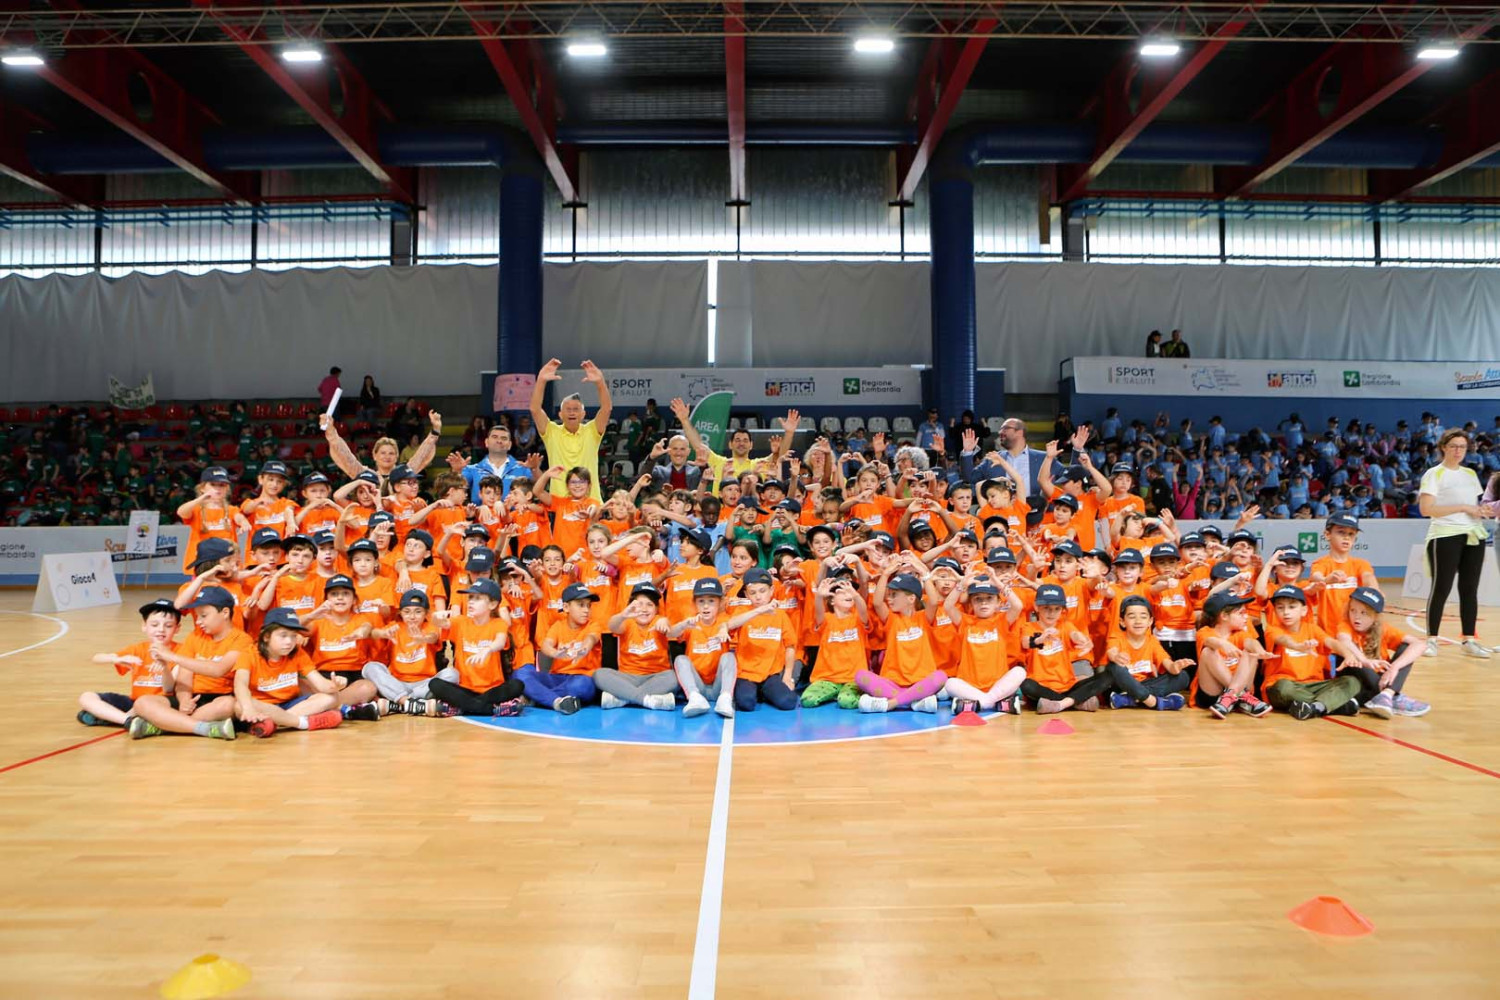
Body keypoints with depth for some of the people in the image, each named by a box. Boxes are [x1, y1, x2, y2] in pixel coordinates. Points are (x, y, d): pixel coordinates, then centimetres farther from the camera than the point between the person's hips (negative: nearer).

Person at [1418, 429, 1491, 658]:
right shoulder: (1434, 474, -3)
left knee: (1469, 588, 4)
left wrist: (1486, 510, 4)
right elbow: (1426, 509, -14)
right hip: (1446, 536, -6)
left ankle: (1469, 640, 9)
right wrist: (1463, 508, -15)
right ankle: (1431, 639, 2)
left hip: (1474, 535, 6)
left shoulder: (1471, 474, 17)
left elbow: (1474, 505, 24)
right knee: (1441, 588, -5)